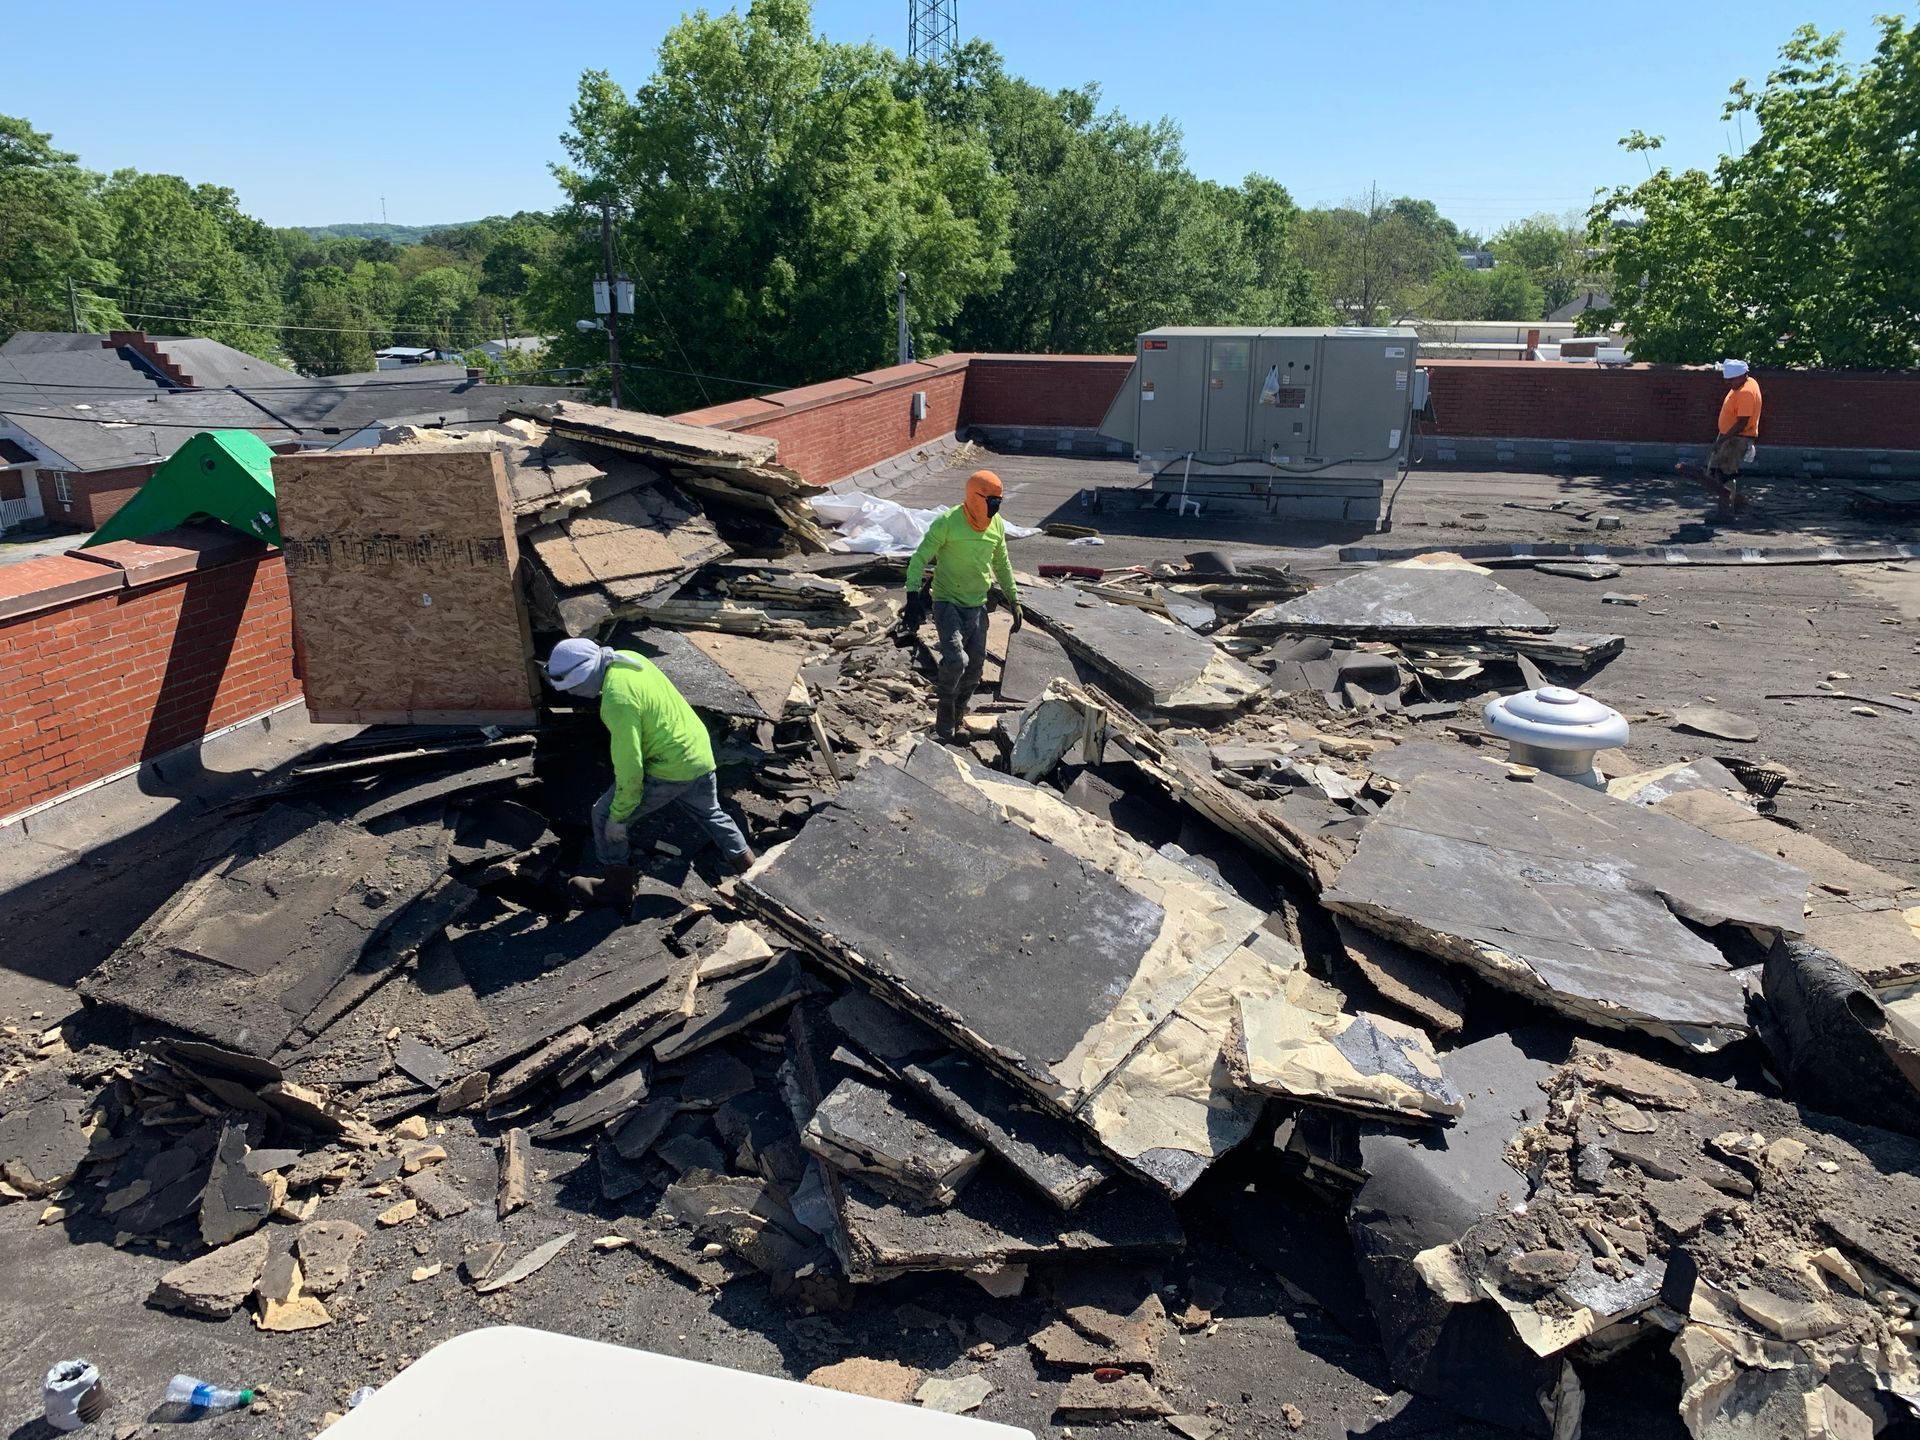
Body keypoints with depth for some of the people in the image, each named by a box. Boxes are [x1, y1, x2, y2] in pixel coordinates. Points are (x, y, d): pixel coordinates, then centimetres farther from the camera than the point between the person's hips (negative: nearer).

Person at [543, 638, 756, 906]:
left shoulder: (617, 700, -27)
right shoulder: (625, 658, 0)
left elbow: (629, 766, -24)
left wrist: (618, 817, -13)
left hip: (669, 770, -9)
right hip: (700, 752, 9)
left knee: (605, 816, 6)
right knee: (711, 814, 31)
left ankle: (616, 887, 19)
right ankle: (748, 868, 42)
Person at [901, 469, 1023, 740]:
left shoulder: (997, 525, 3)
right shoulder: (948, 522, -16)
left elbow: (1002, 564, 17)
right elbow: (920, 558, -14)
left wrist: (1013, 600, 18)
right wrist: (913, 595, -23)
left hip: (977, 605, 6)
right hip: (947, 603, -6)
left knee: (975, 664, 8)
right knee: (956, 660, -21)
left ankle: (957, 716, 28)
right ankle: (946, 717, 2)